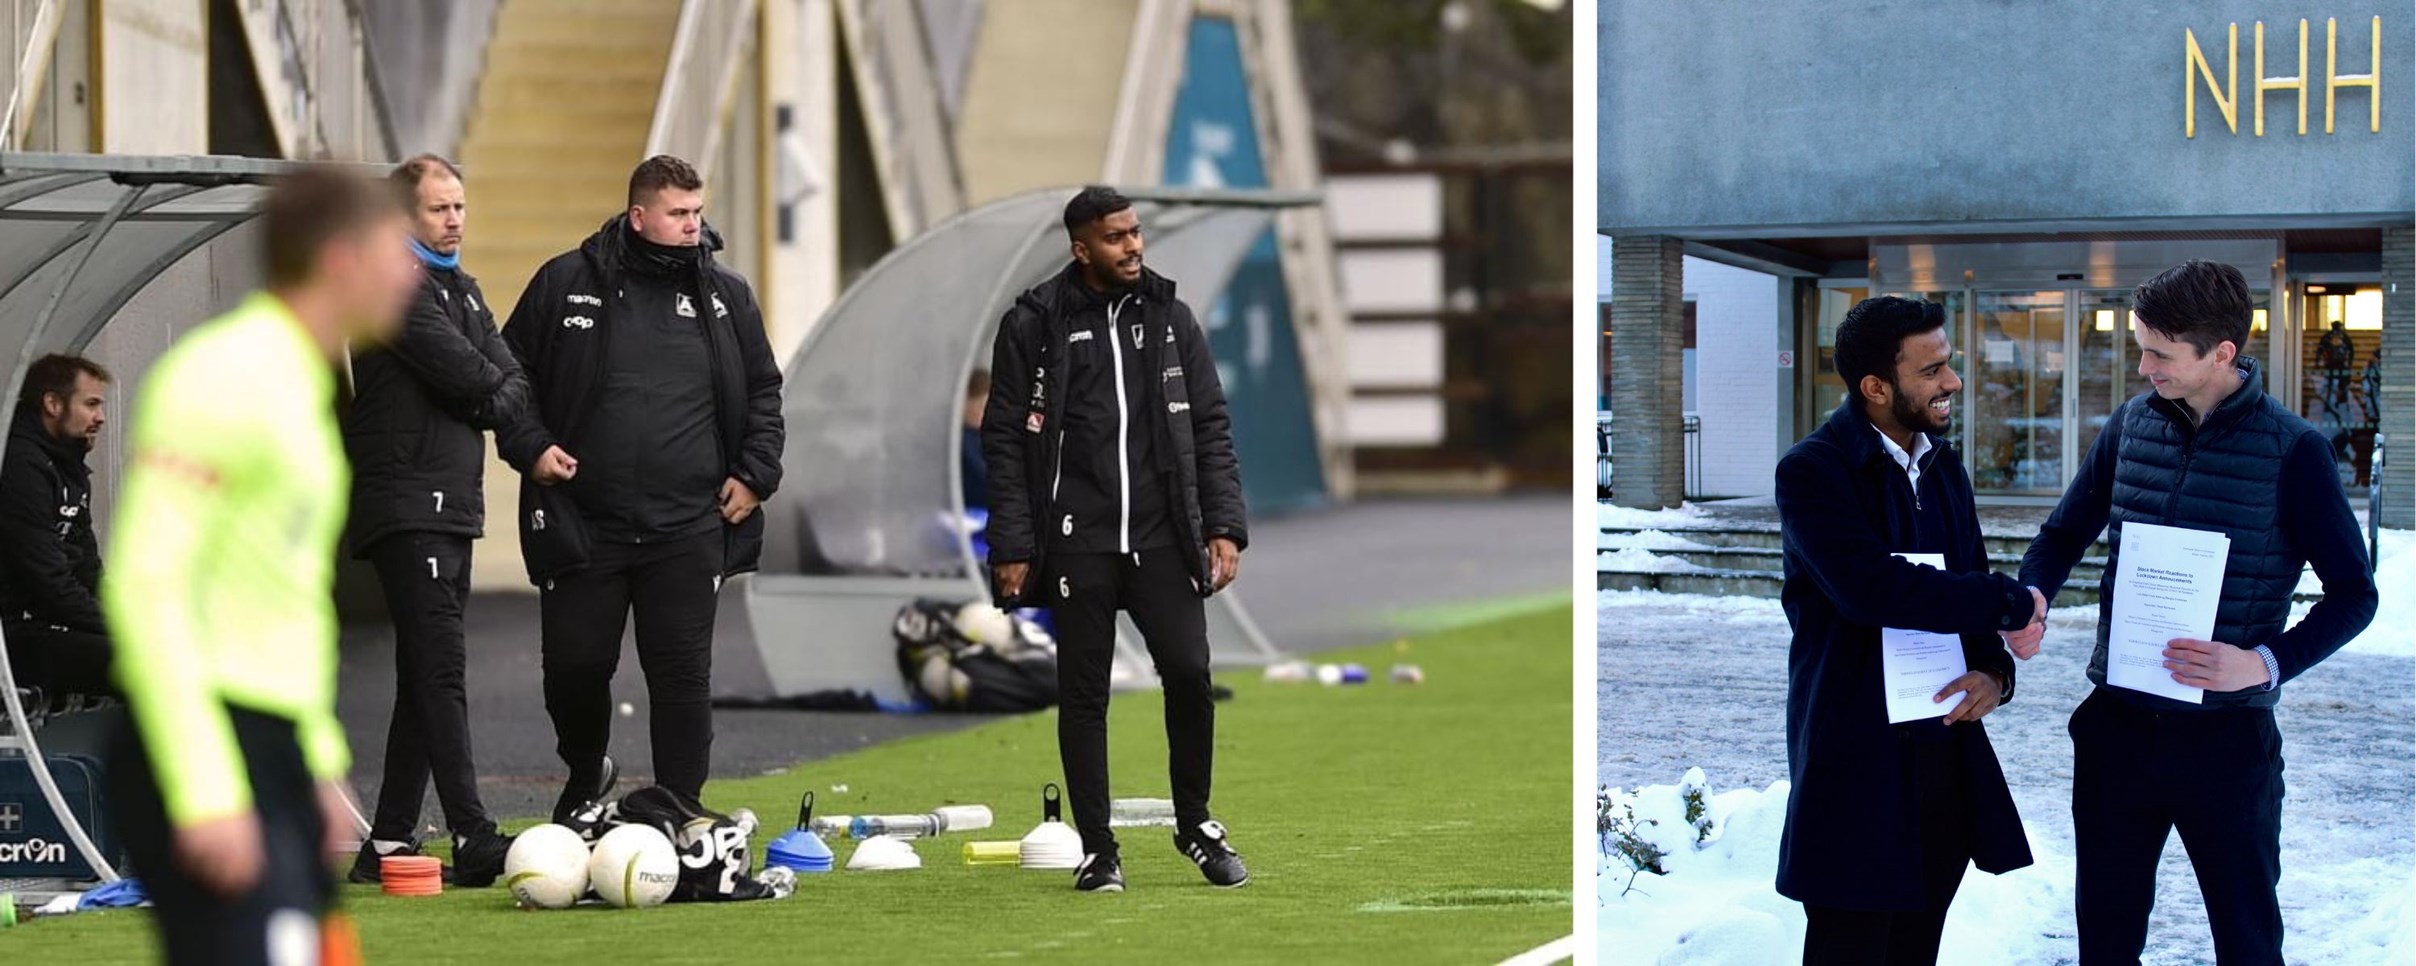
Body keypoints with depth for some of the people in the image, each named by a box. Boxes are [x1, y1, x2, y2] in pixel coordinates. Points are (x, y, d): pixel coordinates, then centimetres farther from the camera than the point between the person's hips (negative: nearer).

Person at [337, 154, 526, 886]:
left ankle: (388, 844, 13)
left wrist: (486, 400, -9)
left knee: (425, 677, 9)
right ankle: (473, 842, -21)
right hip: (405, 505, -9)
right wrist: (490, 386, 2)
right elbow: (461, 371, -17)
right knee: (440, 668, -15)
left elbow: (512, 388, 12)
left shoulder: (462, 290, 21)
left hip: (455, 505, 9)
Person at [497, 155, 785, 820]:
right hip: (582, 521, -1)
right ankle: (585, 776, 32)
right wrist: (529, 445, -3)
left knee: (683, 673, -1)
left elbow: (763, 392, 16)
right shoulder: (566, 283, 2)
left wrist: (756, 474, 5)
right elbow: (509, 371, 10)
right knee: (574, 666, 4)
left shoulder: (724, 296, 7)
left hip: (688, 531, 1)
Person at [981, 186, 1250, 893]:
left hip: (1162, 537, 2)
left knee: (1189, 673, -7)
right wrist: (1012, 549, -5)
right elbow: (1004, 441, 0)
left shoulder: (1170, 318, 9)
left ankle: (1194, 823, 14)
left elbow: (1210, 428, 11)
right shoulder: (1033, 325, 0)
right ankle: (1098, 849, 11)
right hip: (1077, 540, -2)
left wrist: (1223, 526, 1)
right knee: (1083, 693, 2)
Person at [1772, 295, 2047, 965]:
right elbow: (1872, 589, -26)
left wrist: (1995, 672, -4)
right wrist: (2013, 605, -18)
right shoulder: (1813, 472, -11)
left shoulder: (1942, 466, 13)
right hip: (1860, 760, -7)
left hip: (1946, 752, 7)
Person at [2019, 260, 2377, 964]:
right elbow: (2064, 534, 16)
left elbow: (2353, 593, -7)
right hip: (2117, 724, 4)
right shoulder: (2133, 424, 4)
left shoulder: (2292, 451, -9)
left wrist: (2266, 663, -22)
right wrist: (2031, 597, -7)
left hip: (2227, 738, -4)